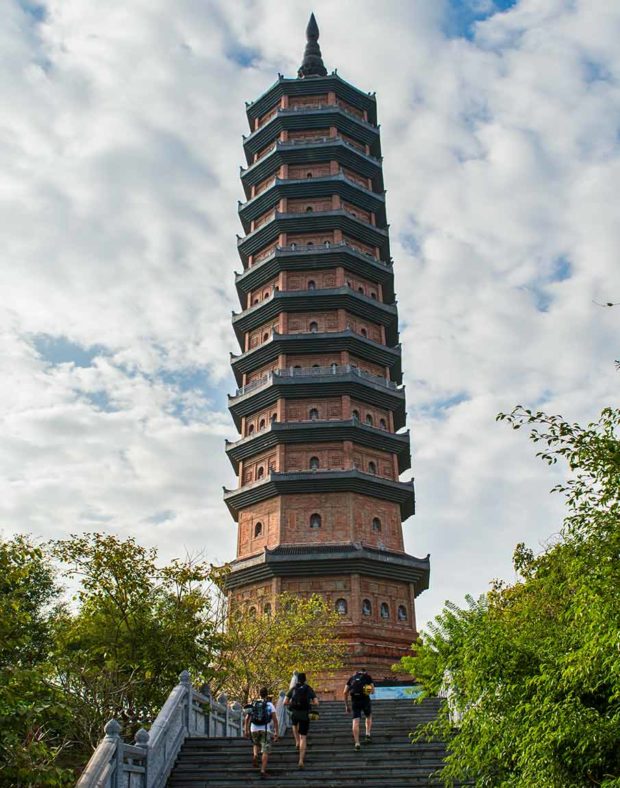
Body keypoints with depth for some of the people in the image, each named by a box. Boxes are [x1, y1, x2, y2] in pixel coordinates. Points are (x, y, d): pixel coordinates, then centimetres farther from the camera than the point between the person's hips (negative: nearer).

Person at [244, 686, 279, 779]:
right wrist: (276, 733, -3)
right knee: (265, 751, 1)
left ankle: (255, 755, -1)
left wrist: (246, 730, 4)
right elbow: (275, 719, -5)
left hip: (254, 730, 3)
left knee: (256, 744, 29)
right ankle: (263, 771, -12)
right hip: (266, 730, -3)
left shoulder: (254, 704, 9)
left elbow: (247, 718, 1)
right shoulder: (270, 705, 2)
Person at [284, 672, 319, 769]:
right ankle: (301, 760, -5)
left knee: (294, 724, 39)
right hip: (305, 715, -1)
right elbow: (316, 703, -2)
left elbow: (285, 703, 3)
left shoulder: (293, 689, 7)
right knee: (303, 737, 6)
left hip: (294, 714, 1)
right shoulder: (309, 689, 5)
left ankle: (297, 742, 23)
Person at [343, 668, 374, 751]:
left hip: (354, 701, 1)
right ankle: (368, 734, 8)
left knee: (355, 722, 0)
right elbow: (372, 691, 13)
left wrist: (346, 706, 19)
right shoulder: (367, 676, 16)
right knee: (369, 717, 24)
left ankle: (357, 743, -8)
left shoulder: (352, 678, 23)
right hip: (365, 699, -1)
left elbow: (345, 693, 16)